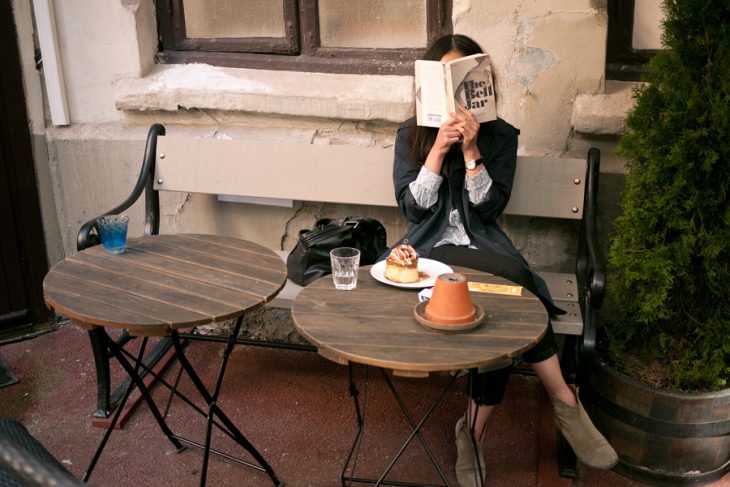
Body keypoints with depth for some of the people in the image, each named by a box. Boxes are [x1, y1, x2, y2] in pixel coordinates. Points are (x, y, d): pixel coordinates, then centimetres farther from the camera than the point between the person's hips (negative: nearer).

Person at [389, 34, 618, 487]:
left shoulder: (500, 135, 6)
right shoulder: (411, 135, 6)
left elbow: (489, 208, -3)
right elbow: (412, 209, -3)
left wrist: (470, 150, -15)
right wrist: (438, 149, -13)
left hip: (482, 246, 2)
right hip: (433, 248, -2)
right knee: (515, 285, -32)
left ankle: (474, 432, -18)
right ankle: (565, 402, -19)